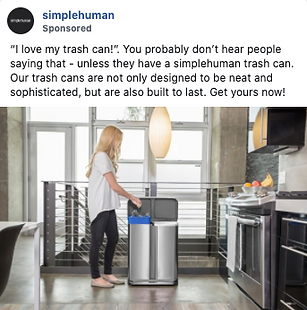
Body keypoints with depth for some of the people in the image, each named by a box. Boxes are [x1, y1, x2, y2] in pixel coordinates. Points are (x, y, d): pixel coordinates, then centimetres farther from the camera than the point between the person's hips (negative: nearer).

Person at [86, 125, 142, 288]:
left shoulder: (106, 157, 14)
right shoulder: (101, 156, -16)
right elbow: (114, 186, -17)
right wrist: (132, 198, -7)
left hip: (108, 206, 10)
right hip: (99, 207, -10)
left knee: (113, 239, 13)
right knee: (97, 242, 1)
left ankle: (107, 274, 25)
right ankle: (95, 278, 12)